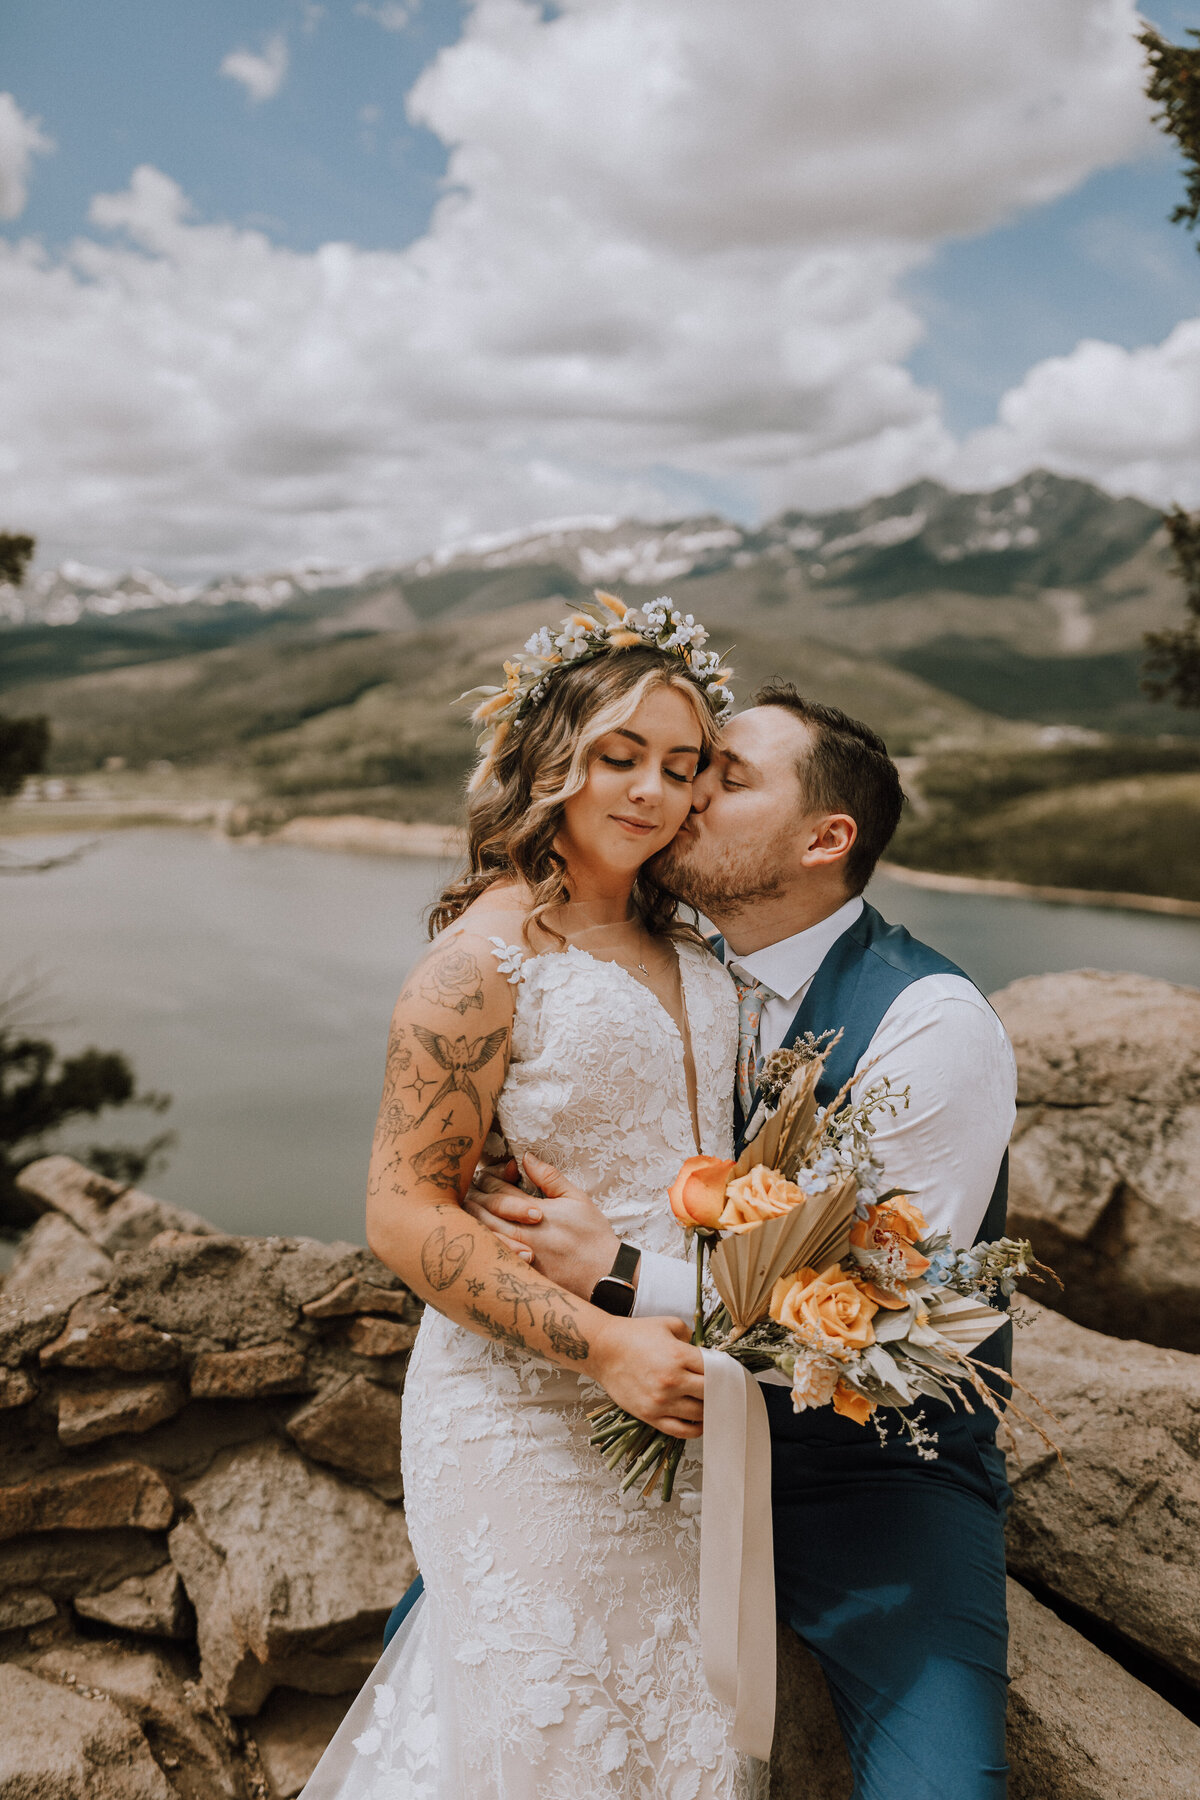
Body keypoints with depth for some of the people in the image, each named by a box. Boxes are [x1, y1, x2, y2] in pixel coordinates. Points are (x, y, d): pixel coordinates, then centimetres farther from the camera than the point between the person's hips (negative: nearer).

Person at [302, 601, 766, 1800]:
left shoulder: (677, 948, 7)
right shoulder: (488, 956, -17)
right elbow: (404, 1215, -19)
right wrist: (602, 1345, -24)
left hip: (670, 1394, 8)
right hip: (531, 1416, -7)